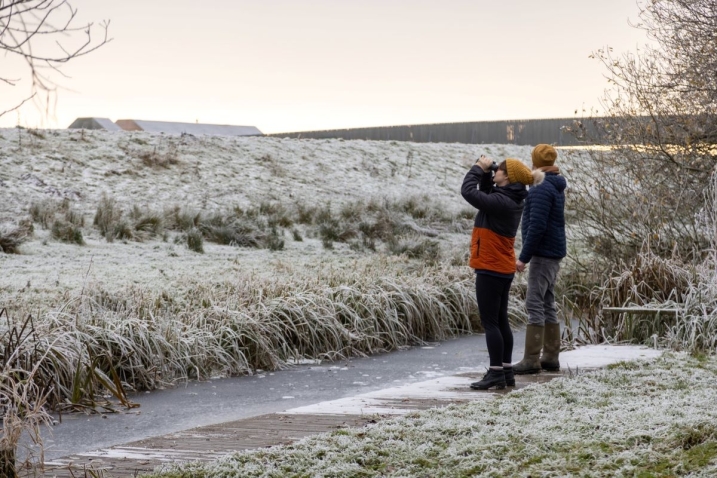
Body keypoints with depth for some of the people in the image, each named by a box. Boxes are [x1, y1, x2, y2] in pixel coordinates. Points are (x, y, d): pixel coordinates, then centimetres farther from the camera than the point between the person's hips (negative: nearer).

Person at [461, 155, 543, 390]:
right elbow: (485, 195, 23)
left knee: (490, 322, -5)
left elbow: (469, 192, -24)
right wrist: (485, 172, 7)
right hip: (503, 269, 10)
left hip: (490, 269, -10)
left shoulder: (502, 202, -22)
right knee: (500, 320, 13)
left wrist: (478, 168, -11)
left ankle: (496, 373, -3)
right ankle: (506, 372, 18)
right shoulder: (510, 199, 7)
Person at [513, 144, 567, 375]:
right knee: (547, 305, 12)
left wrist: (524, 257, -19)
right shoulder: (556, 187, 15)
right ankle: (551, 357, 15)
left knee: (535, 305, -9)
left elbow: (537, 226, -22)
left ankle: (531, 360, -10)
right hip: (553, 254, 10)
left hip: (542, 254, -10)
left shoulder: (541, 189, -15)